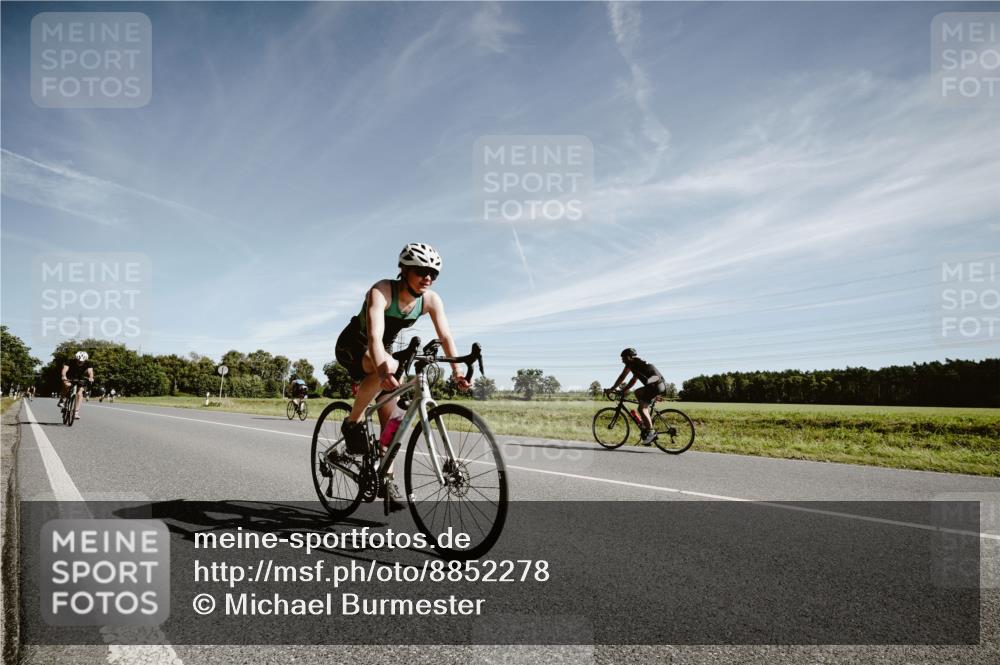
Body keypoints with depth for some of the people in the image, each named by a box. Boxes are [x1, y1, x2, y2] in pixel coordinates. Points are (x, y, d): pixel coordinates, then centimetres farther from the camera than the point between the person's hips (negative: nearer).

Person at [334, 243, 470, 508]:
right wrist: (383, 369, -64)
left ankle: (387, 479, 12)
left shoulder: (431, 300, -17)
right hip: (353, 346, -5)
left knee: (391, 419, -1)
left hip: (382, 349, 5)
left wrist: (457, 370, -41)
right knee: (389, 369, -38)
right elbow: (374, 336, -47)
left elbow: (446, 336, -24)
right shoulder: (381, 291, -33)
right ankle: (353, 422, -18)